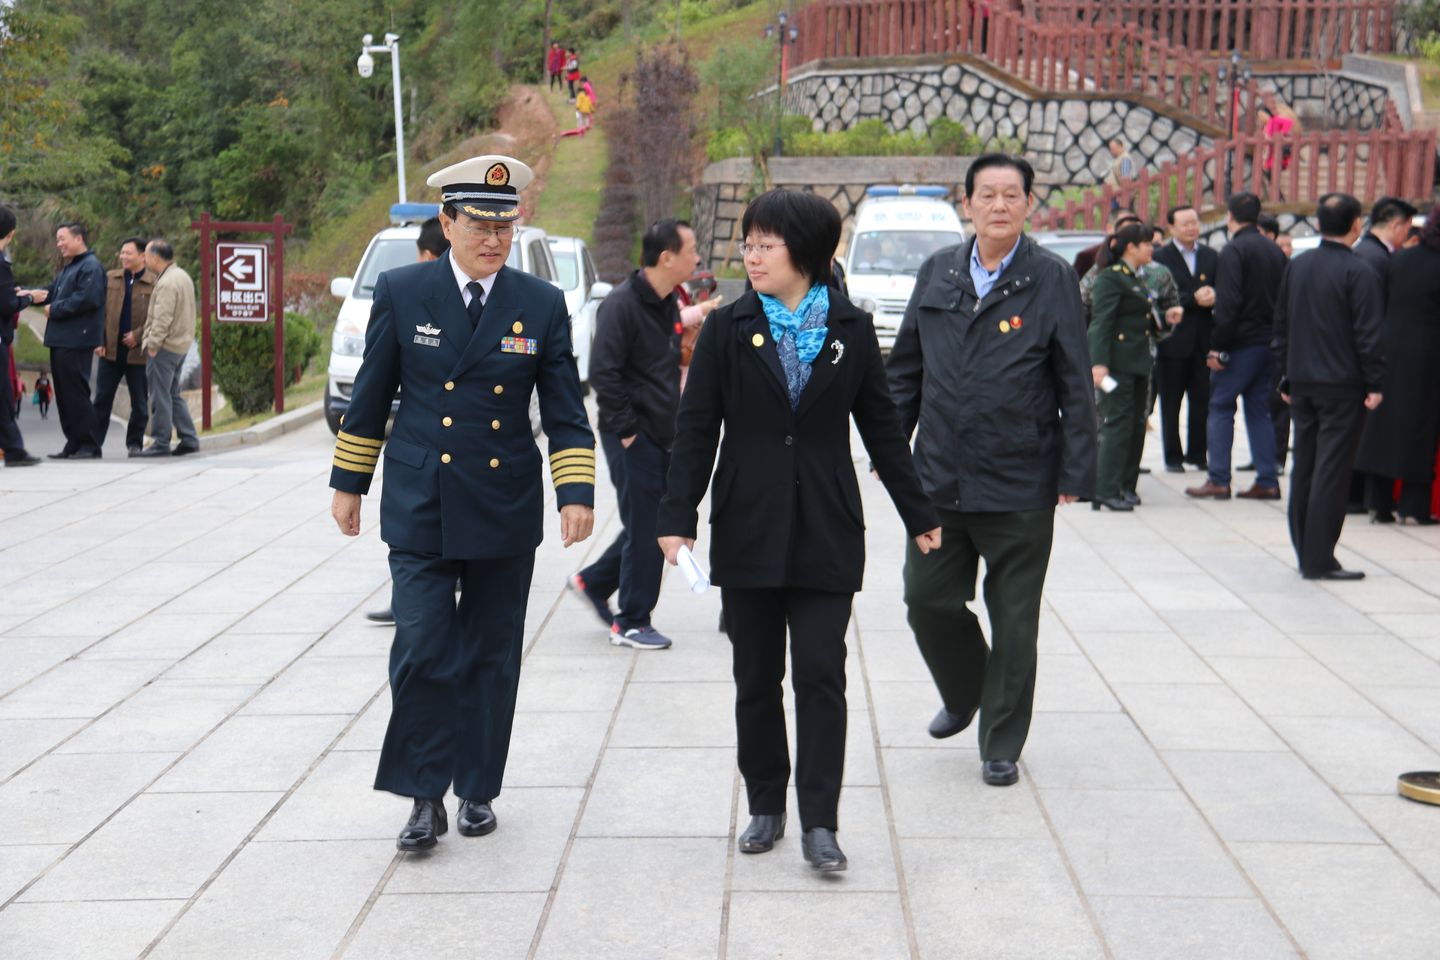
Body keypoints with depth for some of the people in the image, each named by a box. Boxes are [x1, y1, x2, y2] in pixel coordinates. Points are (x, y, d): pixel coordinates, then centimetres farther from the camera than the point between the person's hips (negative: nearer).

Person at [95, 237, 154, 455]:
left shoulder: (154, 284, -2)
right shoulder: (110, 278, 9)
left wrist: (138, 335, -13)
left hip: (138, 352, -3)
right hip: (111, 349, 3)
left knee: (139, 402, 5)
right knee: (102, 398, 4)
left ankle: (134, 443, 16)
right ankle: (93, 442, 8)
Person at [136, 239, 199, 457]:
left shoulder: (167, 283, -18)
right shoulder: (182, 276, 14)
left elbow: (162, 318, -23)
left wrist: (153, 344, -16)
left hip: (165, 347, -10)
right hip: (181, 344, 10)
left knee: (160, 396, -3)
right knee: (173, 394, 16)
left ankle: (161, 443, 1)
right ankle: (189, 438, 15)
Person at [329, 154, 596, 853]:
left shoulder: (542, 305, 1)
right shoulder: (401, 293, -1)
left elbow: (565, 411, 2)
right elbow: (370, 396, 6)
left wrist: (575, 493, -9)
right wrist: (349, 483, 9)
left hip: (505, 508, 2)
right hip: (420, 506, -1)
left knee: (491, 657, 10)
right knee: (423, 652, -8)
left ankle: (477, 789, 24)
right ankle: (426, 797, 5)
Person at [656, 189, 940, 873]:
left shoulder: (851, 330, 3)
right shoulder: (727, 329, 2)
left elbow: (881, 427, 8)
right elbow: (696, 428, 0)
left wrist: (919, 515, 10)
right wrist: (677, 517, -7)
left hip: (826, 532, -1)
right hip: (747, 528, 1)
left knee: (820, 674, -5)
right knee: (756, 677, 9)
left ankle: (819, 823, 1)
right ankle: (765, 807, 23)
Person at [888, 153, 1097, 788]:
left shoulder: (1052, 280, -3)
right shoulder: (937, 273, 7)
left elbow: (1075, 386, -3)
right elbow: (905, 369, 13)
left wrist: (1075, 473, -6)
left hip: (1019, 487, -3)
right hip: (937, 479, 3)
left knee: (1013, 621, 5)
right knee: (927, 600, 8)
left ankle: (1001, 746, 20)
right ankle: (963, 694, 37)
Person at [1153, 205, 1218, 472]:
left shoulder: (1211, 257, 13)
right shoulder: (1160, 258, -2)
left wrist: (1213, 296, -11)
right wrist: (1194, 299, -20)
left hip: (1203, 339, 4)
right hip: (1173, 340, -4)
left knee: (1202, 400, 6)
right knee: (1170, 403, 3)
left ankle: (1197, 453, 16)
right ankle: (1173, 457, 9)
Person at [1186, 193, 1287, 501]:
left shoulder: (1233, 251, -11)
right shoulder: (1275, 251, 13)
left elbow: (1228, 304, -19)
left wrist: (1217, 346, -16)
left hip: (1241, 344, -7)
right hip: (1270, 342, 7)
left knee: (1220, 407, 0)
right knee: (1259, 410, 11)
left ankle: (1218, 479, -2)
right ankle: (1267, 481, 9)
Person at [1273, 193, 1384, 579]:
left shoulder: (1297, 266, 8)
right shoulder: (1359, 272, -12)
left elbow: (1281, 325, 12)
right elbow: (1367, 333, -14)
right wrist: (1374, 383, -7)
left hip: (1302, 384, 6)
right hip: (1342, 386, -6)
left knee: (1304, 468, 12)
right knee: (1331, 471, -4)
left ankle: (1305, 553, 18)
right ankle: (1319, 560, -4)